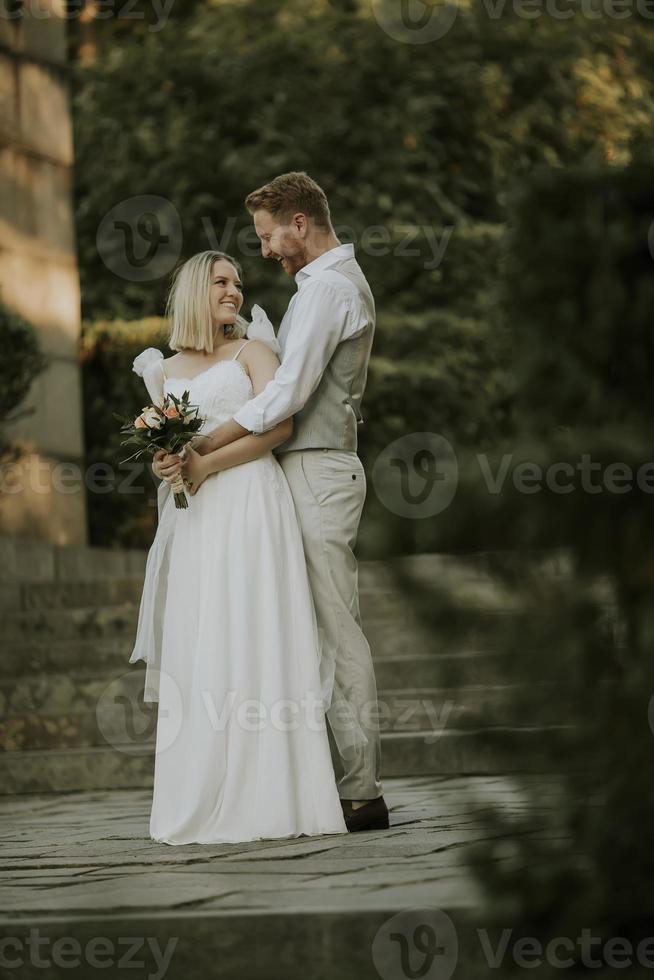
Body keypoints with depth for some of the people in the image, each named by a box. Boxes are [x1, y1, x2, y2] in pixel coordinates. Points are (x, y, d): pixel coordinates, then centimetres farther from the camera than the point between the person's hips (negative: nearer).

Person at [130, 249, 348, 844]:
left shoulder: (252, 352, 7)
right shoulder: (164, 371, 19)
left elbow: (280, 424, -7)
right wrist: (163, 462, -2)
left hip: (250, 509, -4)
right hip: (192, 520, 4)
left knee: (252, 644, -9)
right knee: (195, 654, -1)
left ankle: (264, 797, -9)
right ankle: (202, 800, -1)